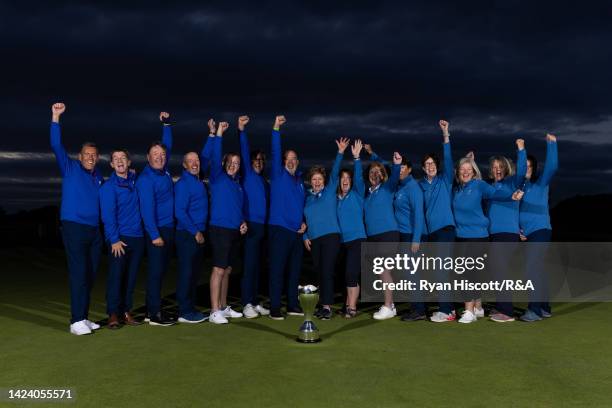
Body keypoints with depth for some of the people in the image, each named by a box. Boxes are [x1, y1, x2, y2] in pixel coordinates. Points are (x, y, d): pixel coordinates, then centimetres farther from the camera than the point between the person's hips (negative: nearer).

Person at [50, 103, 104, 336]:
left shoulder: (98, 177, 17)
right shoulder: (70, 168, 3)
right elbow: (56, 146, -9)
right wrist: (56, 118, -17)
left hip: (94, 231, 6)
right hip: (74, 228, -6)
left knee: (90, 275, 7)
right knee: (79, 273, -11)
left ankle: (84, 318, 16)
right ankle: (76, 321, -9)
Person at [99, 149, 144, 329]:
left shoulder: (135, 180, 10)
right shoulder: (109, 186, -4)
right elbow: (108, 215, -9)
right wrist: (114, 239, -14)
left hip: (137, 237, 5)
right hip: (119, 238, -5)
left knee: (131, 277, 7)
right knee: (116, 275, -5)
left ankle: (126, 311, 15)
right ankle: (113, 314, 2)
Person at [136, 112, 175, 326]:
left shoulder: (163, 171, 10)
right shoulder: (146, 179, -13)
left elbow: (167, 145, 24)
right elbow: (147, 209, -18)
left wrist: (166, 123, 20)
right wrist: (154, 235, -21)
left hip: (169, 228, 8)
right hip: (156, 230, -8)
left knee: (161, 270, 12)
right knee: (155, 271, -4)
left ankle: (153, 310, 21)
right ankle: (154, 315, 2)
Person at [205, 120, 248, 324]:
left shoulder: (237, 183, 18)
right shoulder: (218, 178, -2)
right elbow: (214, 157, -18)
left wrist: (243, 222, 9)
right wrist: (217, 134, -23)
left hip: (235, 231, 7)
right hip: (220, 230, -7)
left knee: (227, 270, 13)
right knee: (219, 270, -8)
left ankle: (223, 307, 22)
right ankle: (214, 311, -4)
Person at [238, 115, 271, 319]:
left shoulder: (265, 182, 20)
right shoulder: (247, 175, 3)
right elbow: (244, 152, -10)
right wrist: (242, 130, -21)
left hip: (262, 226, 6)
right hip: (250, 225, -6)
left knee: (257, 265, 10)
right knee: (249, 265, -7)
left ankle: (255, 302, 17)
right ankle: (247, 304, -3)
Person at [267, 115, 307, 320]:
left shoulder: (299, 180, 18)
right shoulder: (279, 175, 1)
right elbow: (275, 153, -13)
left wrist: (304, 222, 8)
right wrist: (276, 129, -23)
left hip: (296, 231, 6)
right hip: (280, 229, -6)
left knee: (294, 269, 11)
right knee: (277, 269, -5)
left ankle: (293, 304, 21)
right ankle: (275, 308, -1)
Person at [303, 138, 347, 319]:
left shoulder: (330, 191, 6)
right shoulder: (307, 197, 15)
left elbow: (335, 173, -5)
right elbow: (304, 218, 17)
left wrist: (340, 153, -15)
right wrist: (305, 236, 6)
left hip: (330, 236, -4)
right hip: (314, 239, 4)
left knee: (327, 271, -11)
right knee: (319, 272, 8)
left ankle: (327, 306, -12)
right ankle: (323, 304, 18)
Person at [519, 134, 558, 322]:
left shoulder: (540, 183, -4)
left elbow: (552, 166, -20)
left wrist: (551, 144, -22)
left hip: (540, 231, -7)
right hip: (526, 234, 7)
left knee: (532, 267, -16)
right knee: (536, 269, 13)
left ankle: (535, 309, -13)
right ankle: (544, 308, 23)